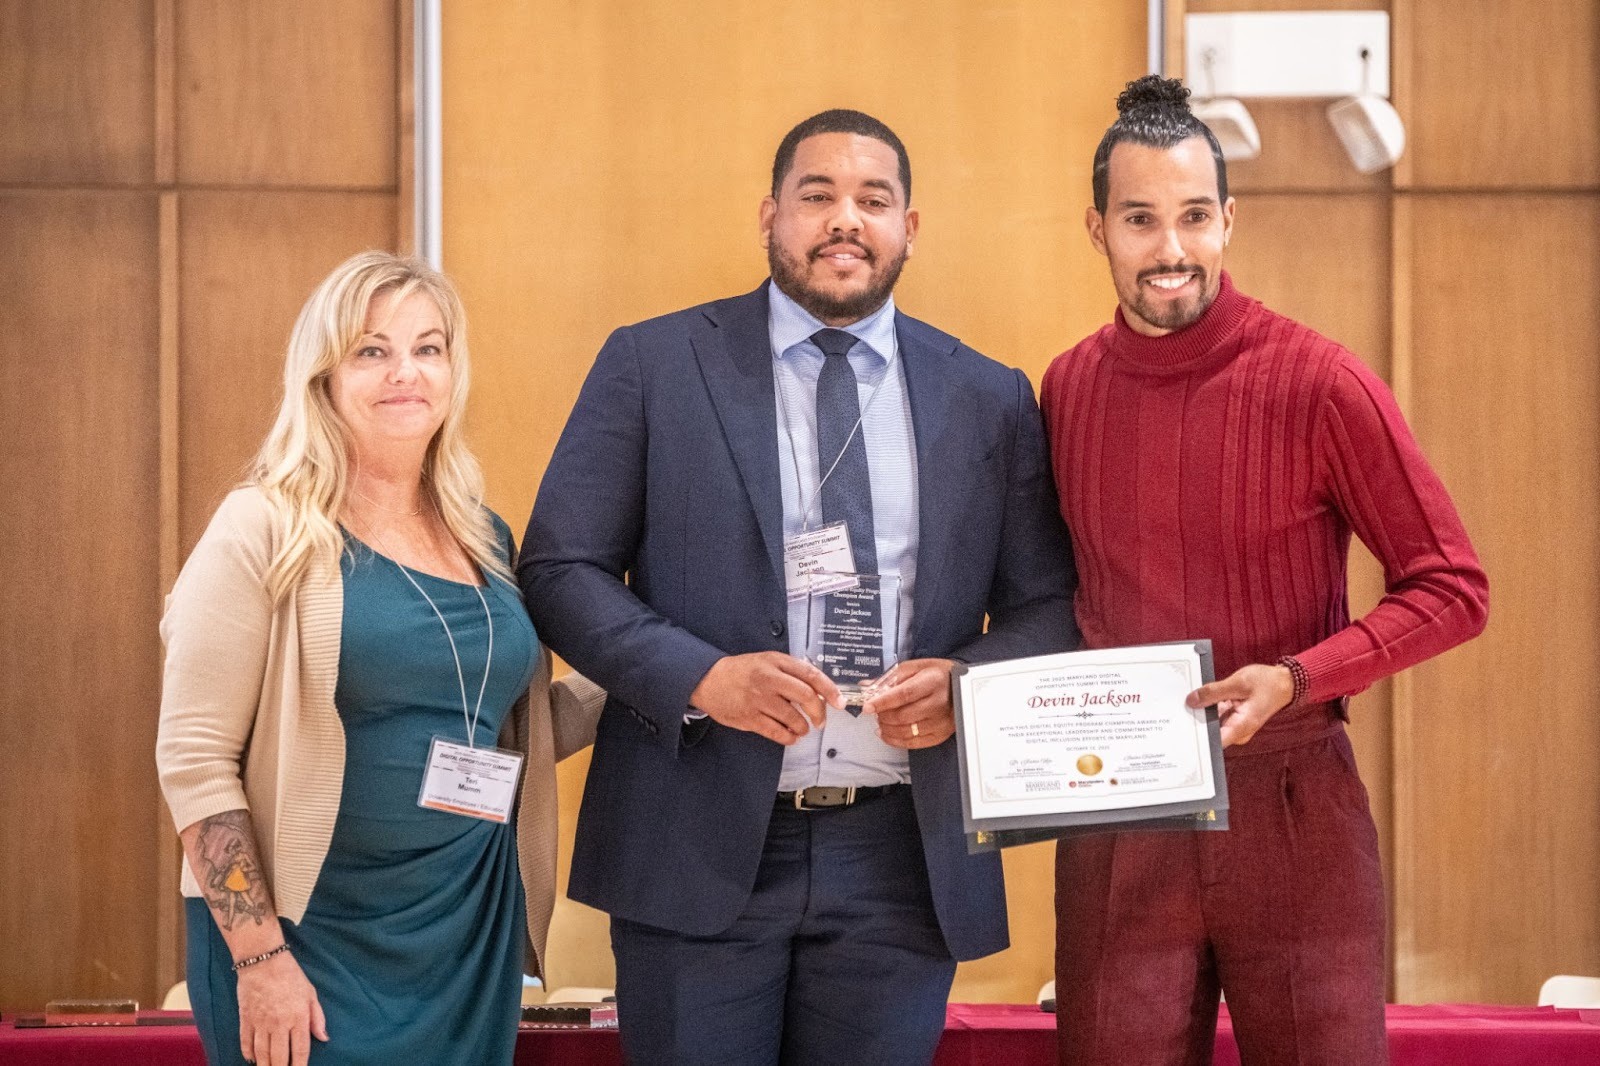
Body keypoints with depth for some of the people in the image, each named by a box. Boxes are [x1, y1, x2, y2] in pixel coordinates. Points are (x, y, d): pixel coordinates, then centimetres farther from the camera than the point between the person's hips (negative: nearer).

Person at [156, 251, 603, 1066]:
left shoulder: (485, 541, 9)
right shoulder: (263, 534, -8)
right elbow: (195, 759, -12)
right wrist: (259, 956, -16)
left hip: (470, 934, 5)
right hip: (311, 939, -5)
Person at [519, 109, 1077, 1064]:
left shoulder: (991, 400, 9)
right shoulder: (652, 366, 2)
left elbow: (1046, 607, 11)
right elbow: (559, 569, -1)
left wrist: (968, 680, -11)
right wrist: (701, 676, -16)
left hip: (903, 858, 2)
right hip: (702, 847, -2)